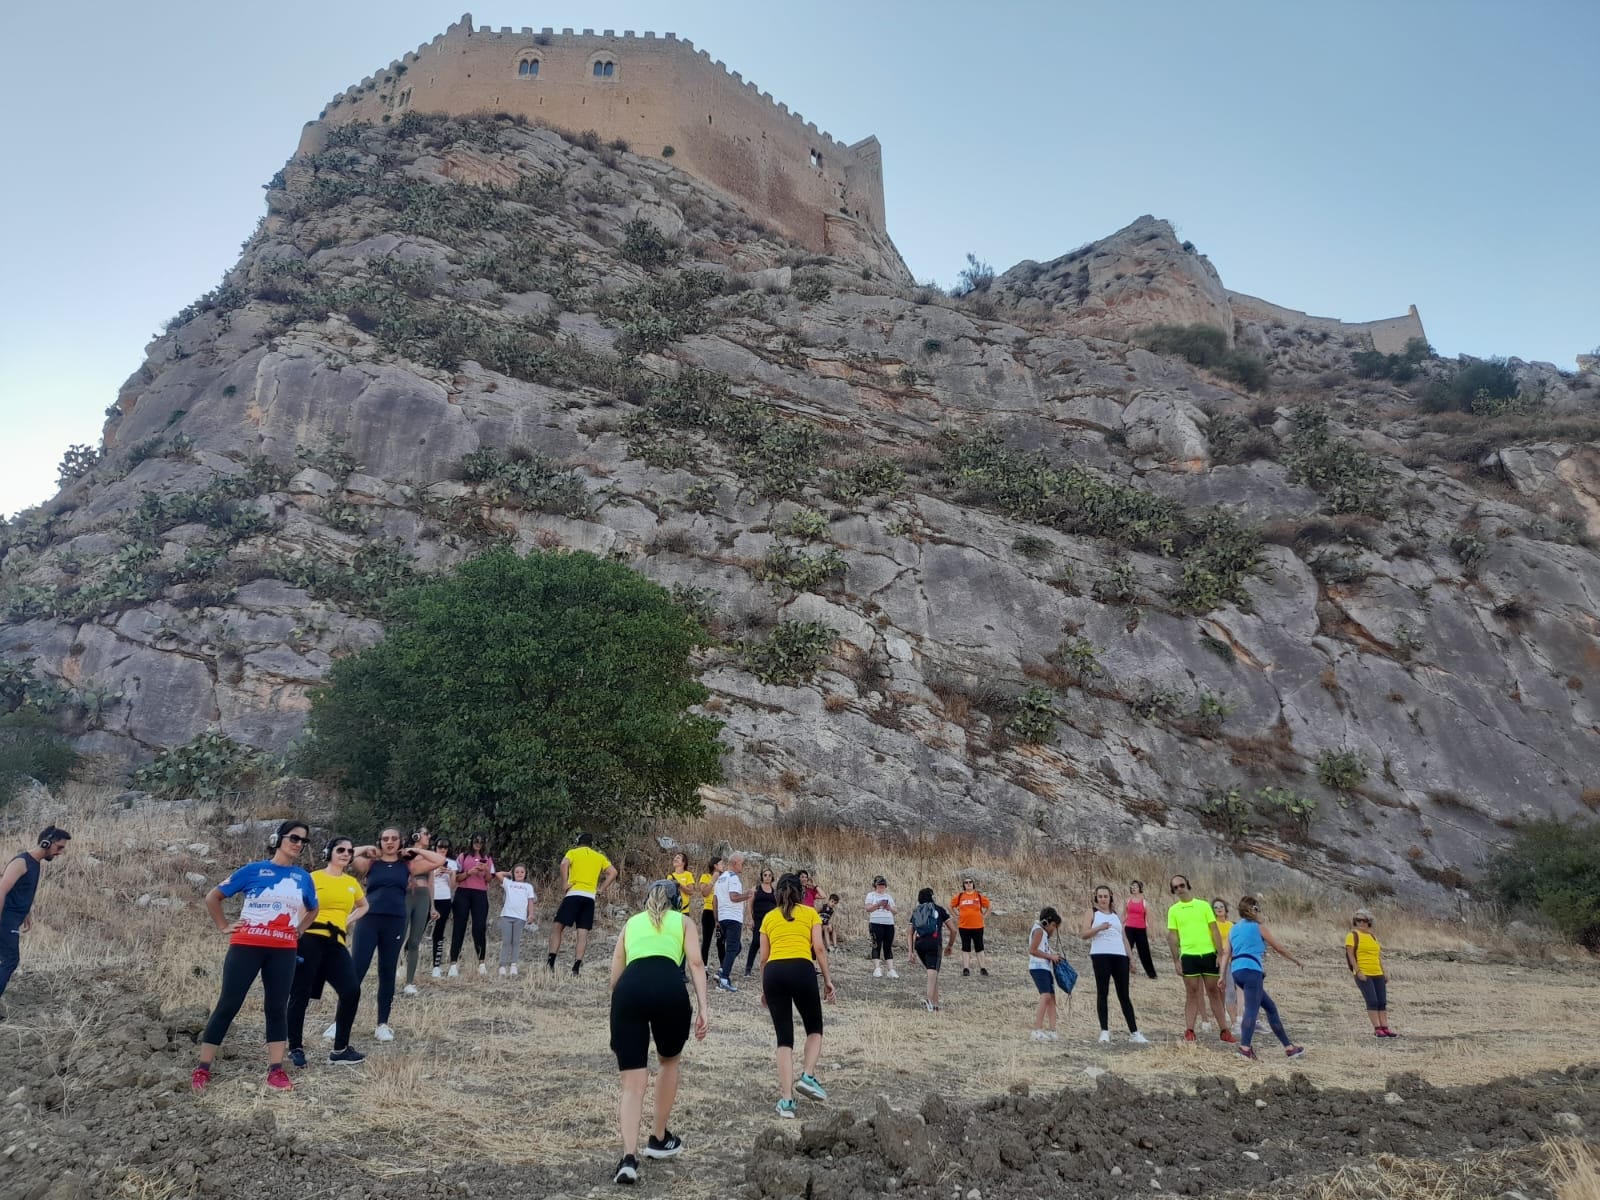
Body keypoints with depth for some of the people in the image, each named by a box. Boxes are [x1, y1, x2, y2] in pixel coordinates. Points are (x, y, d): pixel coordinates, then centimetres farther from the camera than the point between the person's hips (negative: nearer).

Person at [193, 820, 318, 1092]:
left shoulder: (303, 878, 7)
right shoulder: (254, 870, -3)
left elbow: (313, 909, 26)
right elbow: (213, 897, 4)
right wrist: (223, 927, 0)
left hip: (284, 951, 3)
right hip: (247, 946, -3)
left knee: (277, 1007, 5)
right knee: (228, 1005, 0)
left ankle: (276, 1070, 9)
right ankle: (202, 1069, 8)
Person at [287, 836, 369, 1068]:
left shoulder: (352, 882, 15)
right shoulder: (313, 878, 0)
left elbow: (363, 906, 31)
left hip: (336, 943, 5)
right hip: (310, 940, -5)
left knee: (352, 991, -5)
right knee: (300, 994, 2)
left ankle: (340, 1049, 7)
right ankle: (296, 1048, 19)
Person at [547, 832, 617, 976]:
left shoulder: (572, 852, 10)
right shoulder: (599, 857, 19)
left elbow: (564, 864, -12)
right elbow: (613, 872, 8)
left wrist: (564, 884, -7)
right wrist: (601, 889, 9)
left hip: (574, 894, -3)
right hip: (590, 897, 3)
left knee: (558, 927, 4)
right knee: (583, 933, 2)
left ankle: (551, 961, -6)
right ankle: (576, 967, -4)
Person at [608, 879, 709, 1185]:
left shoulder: (632, 922, 33)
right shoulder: (683, 920, 26)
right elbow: (695, 963, 9)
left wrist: (619, 1006, 38)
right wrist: (702, 1008, 3)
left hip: (629, 988, 1)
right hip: (668, 986, -1)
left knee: (632, 1083, 6)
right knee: (670, 1062, 26)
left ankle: (628, 1157, -11)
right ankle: (659, 1139, 35)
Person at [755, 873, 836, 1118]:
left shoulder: (769, 917, 22)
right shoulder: (810, 913, 16)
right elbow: (819, 948, 5)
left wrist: (764, 990, 27)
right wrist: (828, 979, 8)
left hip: (773, 972, 2)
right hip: (801, 969, -2)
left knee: (784, 1037, 9)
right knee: (814, 1028, 19)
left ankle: (786, 1100, 4)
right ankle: (808, 1076, -1)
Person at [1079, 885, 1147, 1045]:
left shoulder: (1117, 915, 22)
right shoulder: (1092, 913, 9)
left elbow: (1124, 938, 23)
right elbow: (1083, 934, -3)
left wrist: (1131, 957, 14)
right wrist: (1099, 928, -19)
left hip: (1120, 956, 4)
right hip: (1101, 955, -4)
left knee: (1124, 995, 4)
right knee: (1102, 993, -3)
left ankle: (1134, 1032, 5)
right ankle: (1105, 1031, 0)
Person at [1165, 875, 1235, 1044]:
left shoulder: (1203, 905, 4)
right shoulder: (1173, 910, 4)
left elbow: (1214, 930, 3)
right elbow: (1173, 936, 4)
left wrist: (1220, 954, -3)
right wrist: (1176, 960, -1)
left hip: (1209, 954, 1)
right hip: (1189, 956, -1)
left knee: (1214, 992, 7)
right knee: (1192, 993, 1)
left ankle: (1225, 1031, 14)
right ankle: (1189, 1031, 5)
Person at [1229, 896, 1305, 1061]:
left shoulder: (1234, 929, 20)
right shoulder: (1258, 927, 5)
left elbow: (1227, 955, 13)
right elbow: (1279, 948, 11)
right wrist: (1297, 961, 24)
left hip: (1237, 971, 7)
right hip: (1251, 970, -7)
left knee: (1270, 1007, 17)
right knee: (1252, 1009, -16)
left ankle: (1288, 1046, 21)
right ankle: (1244, 1048, -32)